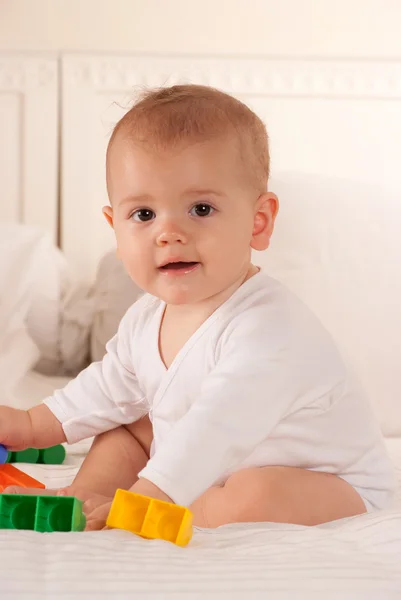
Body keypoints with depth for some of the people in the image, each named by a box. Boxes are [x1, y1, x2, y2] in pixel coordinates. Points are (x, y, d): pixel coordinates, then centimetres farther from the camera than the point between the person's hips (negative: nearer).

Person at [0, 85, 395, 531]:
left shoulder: (267, 330, -32)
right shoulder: (147, 318, -2)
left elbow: (214, 435, -39)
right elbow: (110, 386, 17)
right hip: (207, 474, 9)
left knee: (255, 497, -37)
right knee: (124, 428, 13)